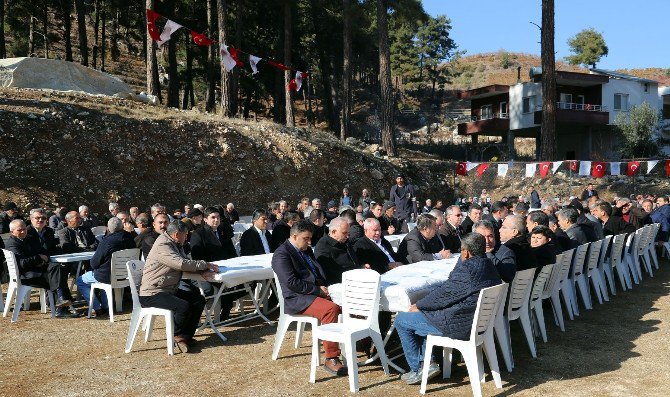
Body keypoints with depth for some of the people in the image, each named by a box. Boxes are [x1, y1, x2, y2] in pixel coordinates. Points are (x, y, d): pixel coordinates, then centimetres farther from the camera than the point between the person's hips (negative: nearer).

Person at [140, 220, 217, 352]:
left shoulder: (176, 245, 14)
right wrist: (205, 265, -20)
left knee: (199, 299, 0)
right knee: (184, 306, -29)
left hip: (170, 290, 11)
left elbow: (186, 263, 14)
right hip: (152, 293, -10)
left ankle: (186, 336, 4)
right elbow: (181, 264, -30)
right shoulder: (162, 246, -19)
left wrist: (203, 270, -8)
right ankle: (177, 336, -3)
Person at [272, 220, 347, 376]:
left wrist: (324, 288, 0)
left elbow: (320, 272, 22)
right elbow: (291, 283, -18)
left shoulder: (306, 250, 20)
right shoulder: (281, 254, -9)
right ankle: (331, 359, -29)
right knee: (331, 309, -33)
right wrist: (318, 290, -15)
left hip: (318, 292, 9)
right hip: (297, 300, -9)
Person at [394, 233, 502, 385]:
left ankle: (417, 370, 11)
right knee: (421, 313, 25)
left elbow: (442, 293, -15)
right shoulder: (489, 265, 4)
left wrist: (418, 306, -1)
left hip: (459, 326, -10)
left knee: (401, 320, 2)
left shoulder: (466, 270, -25)